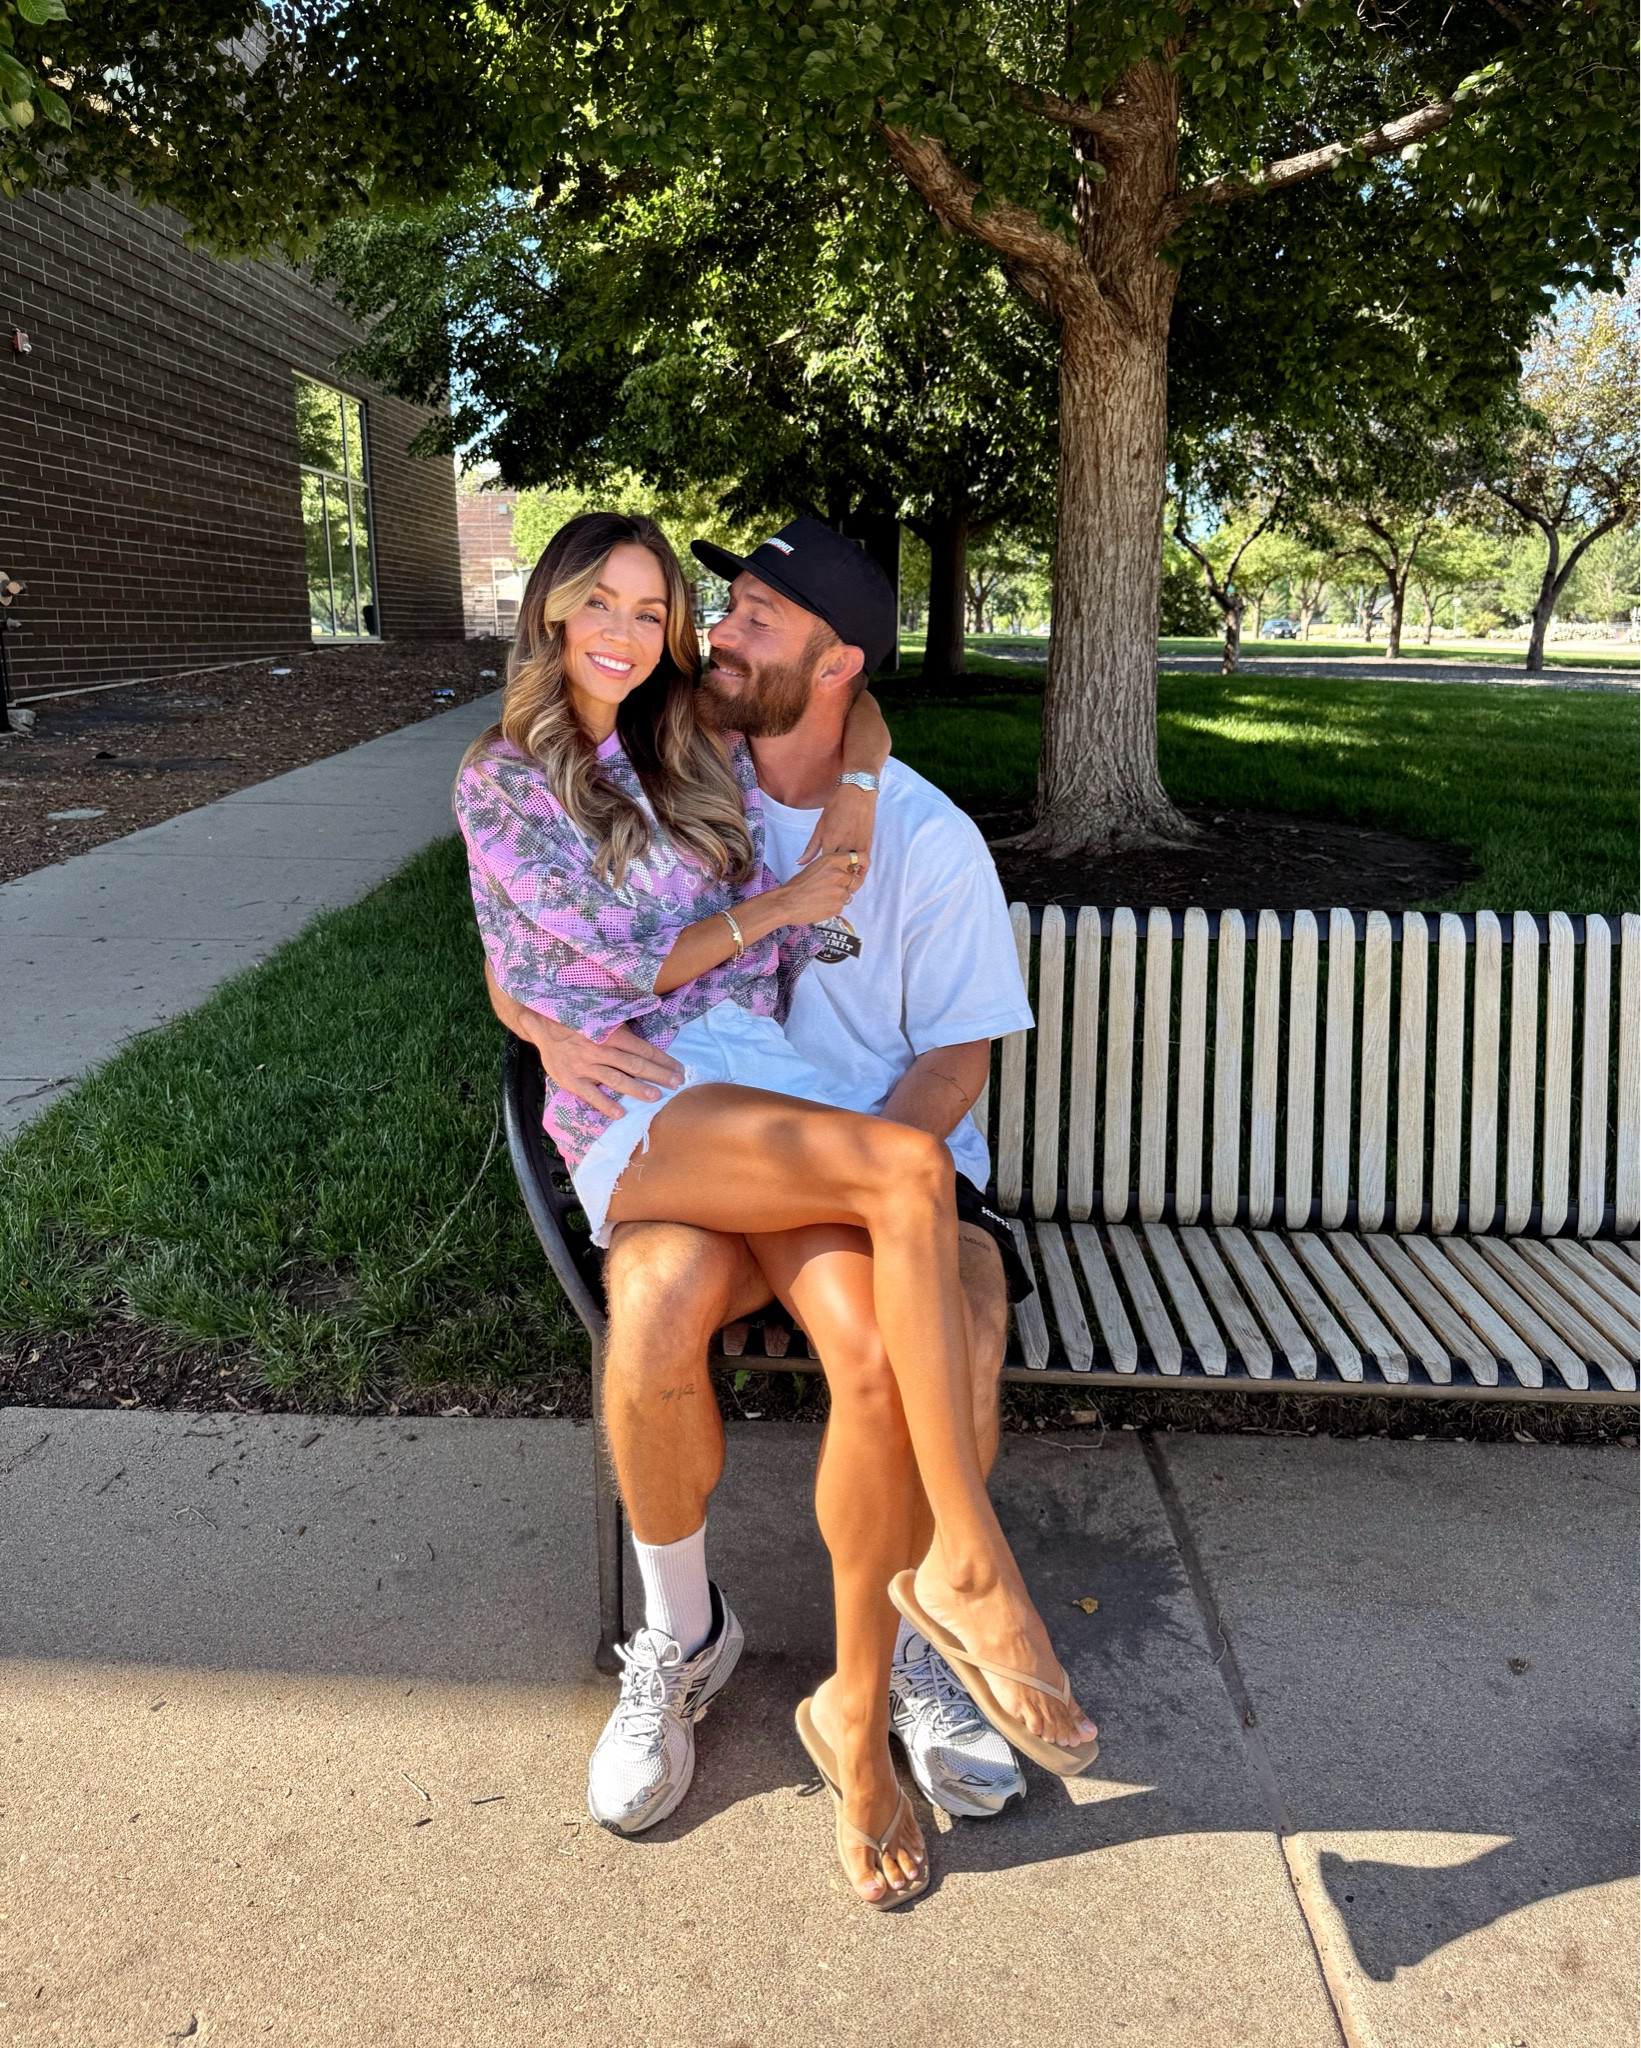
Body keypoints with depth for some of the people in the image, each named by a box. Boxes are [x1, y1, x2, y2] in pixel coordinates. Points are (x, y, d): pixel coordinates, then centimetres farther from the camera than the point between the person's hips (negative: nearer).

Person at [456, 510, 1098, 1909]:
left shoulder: (705, 756, 21)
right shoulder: (502, 785, 7)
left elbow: (836, 880, 17)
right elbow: (616, 966, -2)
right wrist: (774, 905, 3)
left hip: (766, 1083, 5)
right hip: (636, 1108, -4)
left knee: (871, 1338, -26)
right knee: (911, 1173, -32)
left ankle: (855, 1712, -13)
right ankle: (969, 1570, -22)